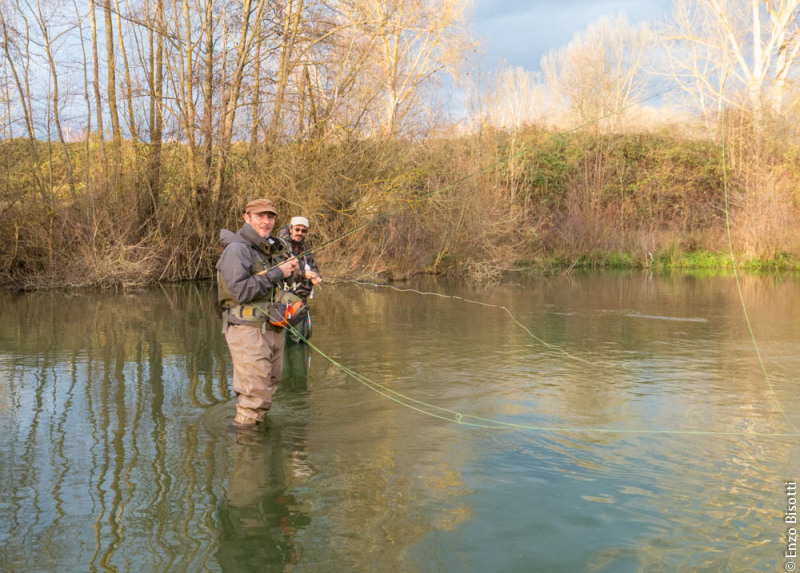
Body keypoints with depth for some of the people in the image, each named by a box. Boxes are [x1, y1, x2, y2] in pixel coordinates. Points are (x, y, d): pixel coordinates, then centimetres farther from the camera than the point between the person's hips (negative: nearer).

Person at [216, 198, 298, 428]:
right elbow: (241, 291, -22)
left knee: (268, 390, 15)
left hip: (273, 329, 9)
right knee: (255, 395, -10)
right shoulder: (237, 249, -12)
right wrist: (277, 273, -17)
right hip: (248, 330, -9)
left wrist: (290, 268, 6)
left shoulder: (274, 248, 15)